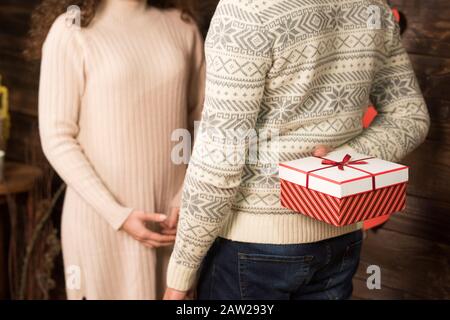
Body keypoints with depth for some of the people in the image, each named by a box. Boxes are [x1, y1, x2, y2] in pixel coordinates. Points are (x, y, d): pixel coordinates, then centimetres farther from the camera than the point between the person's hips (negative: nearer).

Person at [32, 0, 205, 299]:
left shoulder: (182, 26, 3)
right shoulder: (71, 31, -8)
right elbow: (57, 139, -9)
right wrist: (117, 215, -16)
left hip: (172, 218, 3)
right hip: (101, 215, -3)